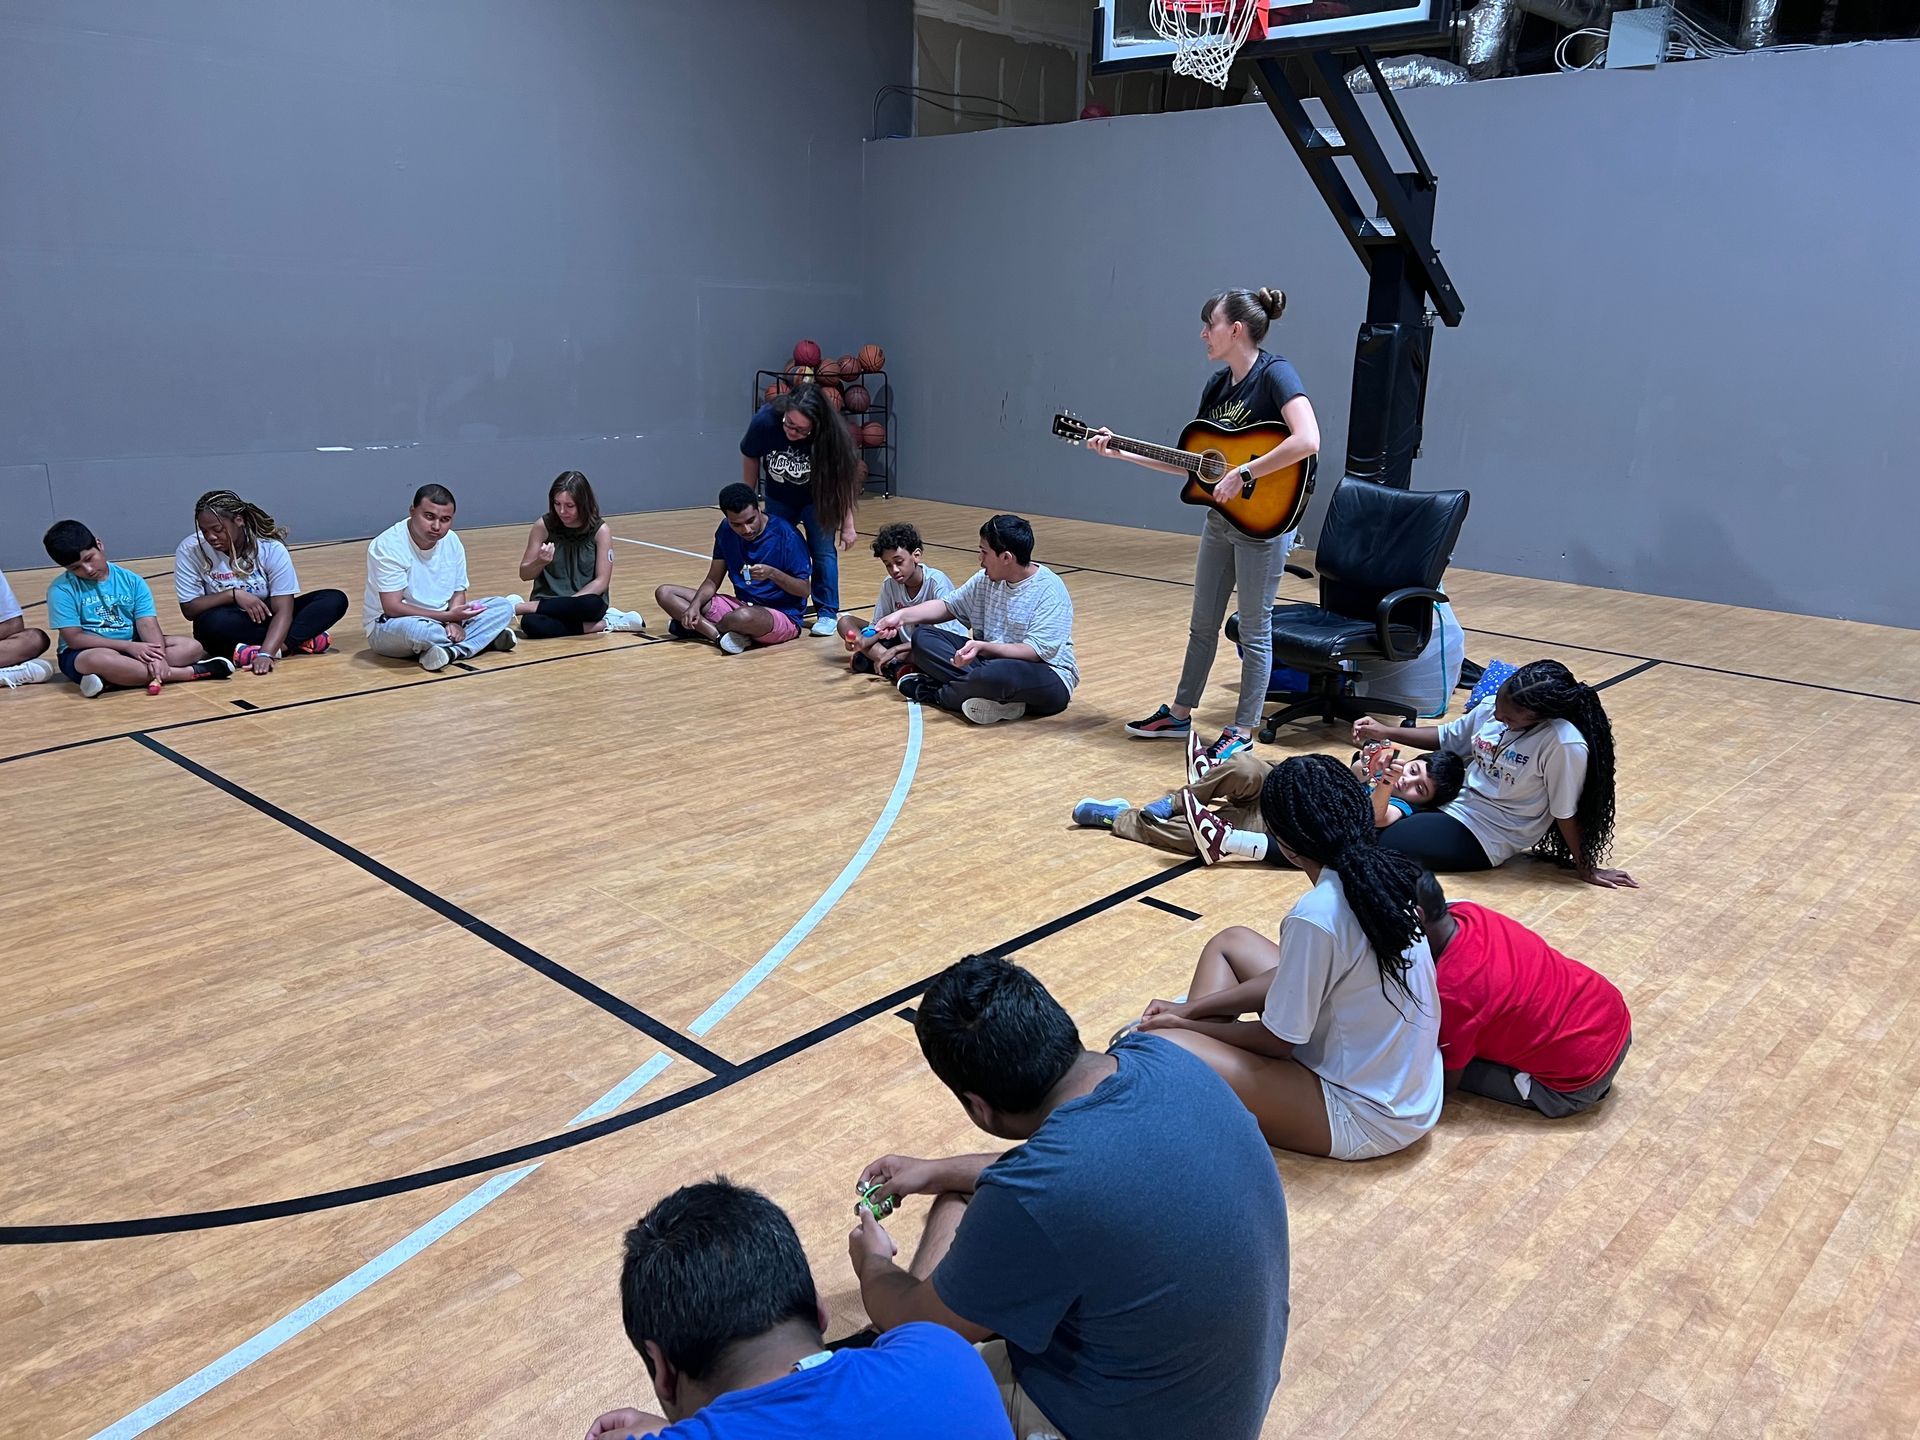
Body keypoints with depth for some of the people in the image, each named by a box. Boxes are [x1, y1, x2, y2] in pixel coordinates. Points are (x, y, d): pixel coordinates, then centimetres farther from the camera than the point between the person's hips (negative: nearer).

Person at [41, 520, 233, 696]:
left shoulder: (131, 581, 2)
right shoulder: (61, 589, -6)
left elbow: (148, 624, -7)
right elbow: (74, 638, -12)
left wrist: (159, 656, -28)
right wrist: (129, 646, -20)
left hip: (134, 647, 5)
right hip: (85, 654, -4)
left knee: (192, 647, -15)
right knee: (103, 660, -41)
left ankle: (111, 682, -31)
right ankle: (192, 672, -30)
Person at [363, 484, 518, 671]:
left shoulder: (452, 541, -1)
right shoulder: (387, 545, -20)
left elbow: (458, 592, 5)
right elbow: (392, 607, -24)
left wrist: (454, 622, -18)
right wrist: (448, 617, -28)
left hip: (441, 619, 6)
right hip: (389, 627, -6)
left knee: (503, 607, -7)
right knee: (415, 630, -42)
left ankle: (451, 651, -25)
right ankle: (487, 637, -16)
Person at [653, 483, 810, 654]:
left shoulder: (787, 535, -17)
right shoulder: (726, 531, 0)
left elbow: (804, 590, -13)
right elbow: (713, 580, 5)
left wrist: (772, 573, -29)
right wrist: (695, 606, -13)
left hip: (783, 616, -6)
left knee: (745, 616, -42)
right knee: (665, 593, -2)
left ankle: (702, 628, -8)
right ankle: (720, 634, -22)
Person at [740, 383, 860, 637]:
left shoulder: (830, 435, -34)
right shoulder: (764, 421, -30)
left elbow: (843, 479, -21)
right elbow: (750, 457, -10)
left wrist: (847, 523, -17)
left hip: (816, 500, -2)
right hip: (778, 500, 2)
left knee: (823, 552, -8)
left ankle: (827, 613, 3)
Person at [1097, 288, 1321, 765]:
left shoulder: (1274, 374, -16)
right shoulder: (1218, 385, 8)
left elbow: (1307, 441, -31)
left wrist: (1243, 474, -28)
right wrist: (1121, 451, 8)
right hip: (1220, 517, 8)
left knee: (1253, 628, 3)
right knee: (1203, 623, 17)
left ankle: (1243, 731, 15)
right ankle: (1180, 714, 30)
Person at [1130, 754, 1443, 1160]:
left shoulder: (1317, 915, -30)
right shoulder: (1384, 872, -5)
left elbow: (1276, 1040, -16)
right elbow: (1294, 974, 6)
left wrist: (1187, 1026, 0)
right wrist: (1191, 1011, 7)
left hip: (1364, 1117, -9)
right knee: (1231, 942, 16)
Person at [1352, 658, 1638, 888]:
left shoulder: (1563, 743, -28)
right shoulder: (1491, 708, -8)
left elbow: (1565, 813, -16)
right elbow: (1447, 738, 9)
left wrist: (1585, 869, -5)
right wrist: (1385, 733, 0)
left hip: (1483, 833, -7)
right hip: (1452, 797, 7)